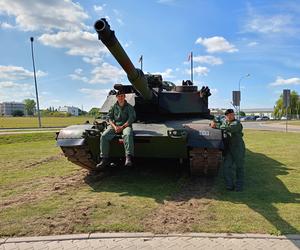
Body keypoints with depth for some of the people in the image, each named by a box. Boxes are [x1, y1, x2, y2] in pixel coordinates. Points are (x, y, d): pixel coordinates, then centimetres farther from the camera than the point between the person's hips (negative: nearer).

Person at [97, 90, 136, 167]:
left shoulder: (129, 107, 7)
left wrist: (122, 127, -13)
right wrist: (114, 127, -8)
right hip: (114, 125, 3)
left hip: (125, 125, -3)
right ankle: (104, 159, -20)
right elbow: (109, 118, 11)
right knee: (104, 136, -24)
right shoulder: (113, 107, 15)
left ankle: (128, 157, -43)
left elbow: (131, 118, -2)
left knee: (127, 135, -39)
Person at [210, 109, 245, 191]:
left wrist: (216, 126, -30)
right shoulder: (224, 122, 7)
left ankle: (239, 186, 20)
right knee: (226, 167, 0)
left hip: (238, 148, -5)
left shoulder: (237, 123, -14)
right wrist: (215, 123, -2)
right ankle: (229, 185, 12)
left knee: (239, 167, 7)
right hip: (228, 148, 5)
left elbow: (229, 128, -32)